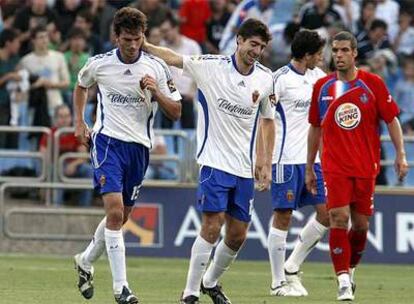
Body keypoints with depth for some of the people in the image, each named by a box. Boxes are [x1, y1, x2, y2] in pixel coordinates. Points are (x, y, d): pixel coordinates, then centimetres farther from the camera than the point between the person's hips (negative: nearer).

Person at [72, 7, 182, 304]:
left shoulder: (157, 68, -2)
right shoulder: (99, 64, -2)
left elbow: (176, 112, 0)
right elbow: (81, 86, 20)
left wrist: (157, 92, -17)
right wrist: (79, 123, 11)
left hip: (139, 146, 3)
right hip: (107, 142, -3)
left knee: (121, 216, 13)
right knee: (115, 211, -18)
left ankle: (86, 262, 39)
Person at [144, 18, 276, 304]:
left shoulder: (266, 79, 3)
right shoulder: (211, 66, -8)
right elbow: (173, 58, -4)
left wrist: (266, 163, 11)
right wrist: (144, 44, -17)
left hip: (244, 168, 5)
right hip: (215, 162, -5)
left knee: (238, 235, 8)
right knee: (212, 227, -14)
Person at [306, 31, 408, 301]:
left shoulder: (373, 84, -1)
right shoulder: (322, 87, 4)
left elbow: (392, 119, 3)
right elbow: (315, 128, 12)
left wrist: (401, 154, -6)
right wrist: (309, 168, 13)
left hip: (366, 167, 0)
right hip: (335, 166, 0)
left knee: (361, 224, 5)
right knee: (339, 219, -14)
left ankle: (350, 270, 29)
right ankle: (343, 282, -13)